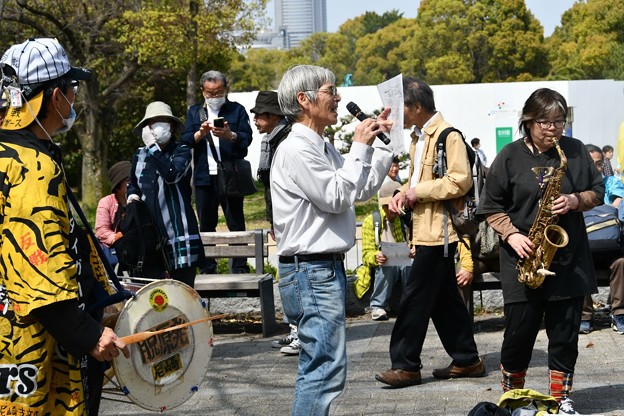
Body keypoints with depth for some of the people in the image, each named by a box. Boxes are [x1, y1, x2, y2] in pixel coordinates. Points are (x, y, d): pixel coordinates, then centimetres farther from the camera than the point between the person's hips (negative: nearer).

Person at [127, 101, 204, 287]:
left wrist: (153, 147, -18)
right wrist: (132, 195, 8)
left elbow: (171, 175, -23)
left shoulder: (181, 151, -2)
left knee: (183, 287, -1)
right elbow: (132, 184, 30)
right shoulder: (139, 155, 13)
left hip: (178, 232, -4)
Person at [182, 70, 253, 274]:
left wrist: (230, 135, -25)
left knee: (236, 223, -1)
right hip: (204, 178, 3)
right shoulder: (194, 112, 15)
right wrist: (201, 132, -16)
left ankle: (240, 268, 1)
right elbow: (186, 140, 3)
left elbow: (247, 137, -5)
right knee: (206, 224, 6)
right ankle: (207, 269, 11)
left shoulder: (237, 110, 7)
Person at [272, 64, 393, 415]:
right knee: (327, 368, -13)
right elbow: (336, 197, -18)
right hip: (312, 270, -11)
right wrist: (360, 147, -12)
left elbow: (361, 190, 18)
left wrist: (382, 142, 14)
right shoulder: (296, 149, -14)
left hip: (327, 268, 11)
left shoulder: (322, 148, 15)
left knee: (317, 366, 14)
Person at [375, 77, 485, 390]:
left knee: (415, 298, -6)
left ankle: (405, 365, 1)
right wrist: (402, 195, 5)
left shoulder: (448, 135, -14)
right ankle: (467, 360, 20)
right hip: (425, 228, 10)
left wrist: (418, 192, -18)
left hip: (437, 230, -10)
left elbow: (460, 180, -22)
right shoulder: (418, 137, 16)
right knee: (444, 297, 13)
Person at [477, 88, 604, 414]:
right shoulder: (510, 157, -2)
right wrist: (512, 235, -14)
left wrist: (576, 200, -10)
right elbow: (491, 207, 1)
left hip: (569, 258, 2)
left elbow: (597, 191, 11)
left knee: (565, 332, 4)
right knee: (520, 330, 1)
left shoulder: (576, 151, 5)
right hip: (524, 258, -2)